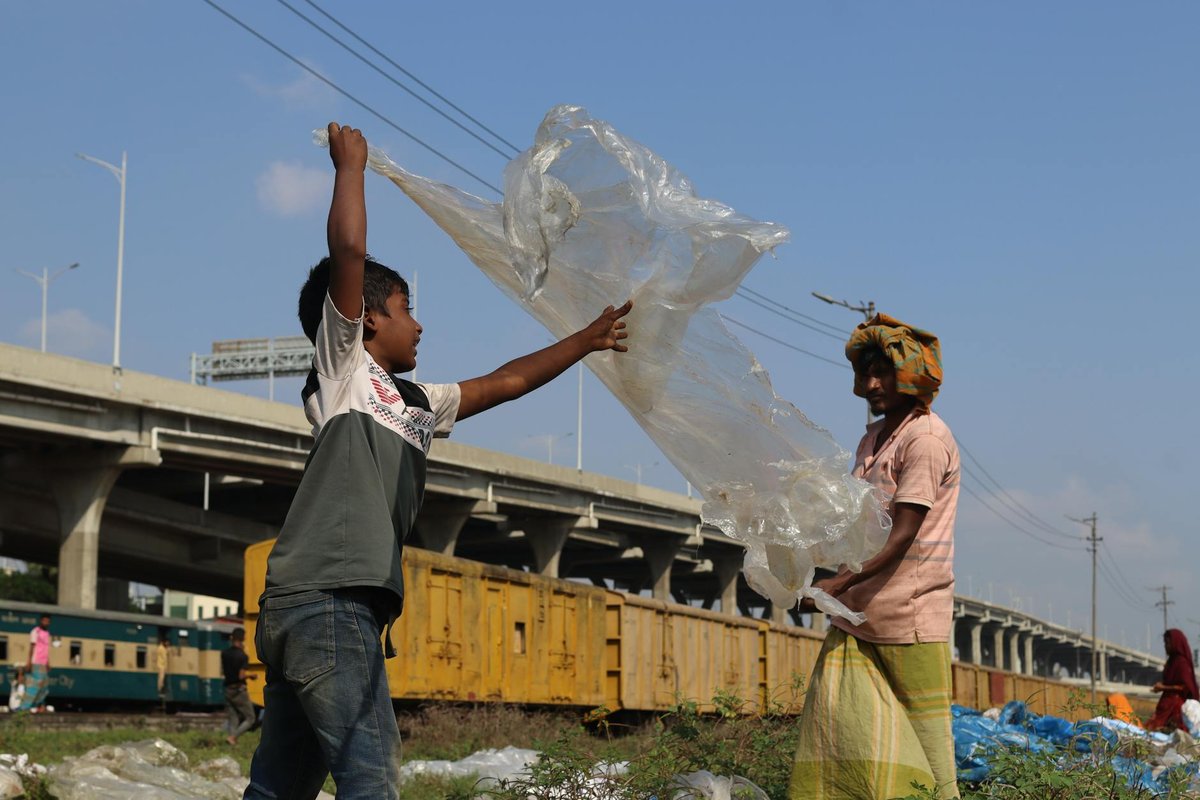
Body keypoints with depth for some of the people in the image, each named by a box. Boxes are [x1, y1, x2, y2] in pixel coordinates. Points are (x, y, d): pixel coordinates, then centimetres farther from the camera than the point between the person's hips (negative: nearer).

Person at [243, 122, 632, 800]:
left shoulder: (416, 405, 27)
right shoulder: (343, 368, 5)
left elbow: (505, 383, 38)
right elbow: (349, 251, -6)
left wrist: (588, 341, 43)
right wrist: (351, 164, 6)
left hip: (325, 610, 9)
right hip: (326, 599, -9)